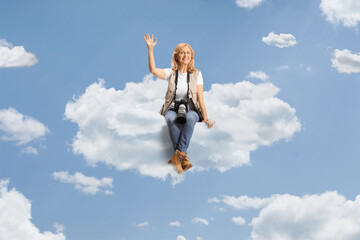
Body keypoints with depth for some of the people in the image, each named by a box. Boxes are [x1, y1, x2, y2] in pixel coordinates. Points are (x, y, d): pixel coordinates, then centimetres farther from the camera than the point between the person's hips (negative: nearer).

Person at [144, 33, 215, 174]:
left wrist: (205, 117, -8)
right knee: (171, 119, -37)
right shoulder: (171, 73, 6)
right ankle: (183, 157, -41)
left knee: (190, 118, -38)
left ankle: (178, 155, -43)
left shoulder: (196, 74, 7)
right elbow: (153, 70, -12)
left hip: (191, 109, 0)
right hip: (172, 109, 0)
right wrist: (150, 49, -20)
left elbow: (200, 98, 3)